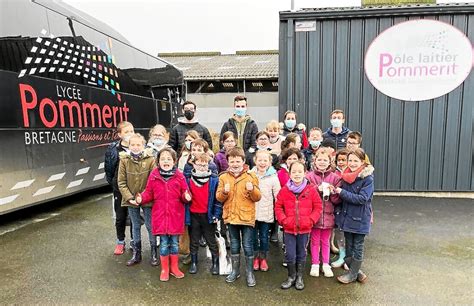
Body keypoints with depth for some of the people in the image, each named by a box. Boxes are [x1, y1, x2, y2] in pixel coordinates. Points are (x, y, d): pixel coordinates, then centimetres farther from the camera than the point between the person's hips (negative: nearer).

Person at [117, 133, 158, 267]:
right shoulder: (124, 160, -6)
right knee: (135, 226, 17)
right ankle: (136, 253, 31)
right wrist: (129, 197, -12)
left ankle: (154, 252, 25)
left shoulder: (150, 159, -12)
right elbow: (121, 182, -4)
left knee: (150, 226, 9)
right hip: (131, 199, 2)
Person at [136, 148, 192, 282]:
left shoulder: (179, 176, -3)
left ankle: (174, 267, 31)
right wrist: (141, 198, -14)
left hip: (175, 215, 0)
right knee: (164, 243, 8)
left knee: (174, 242, 12)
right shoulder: (154, 175, -1)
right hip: (160, 215, 0)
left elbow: (184, 193, 0)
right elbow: (149, 193, 4)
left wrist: (186, 197, -21)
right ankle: (164, 269, 27)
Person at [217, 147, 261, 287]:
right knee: (234, 246, 17)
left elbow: (258, 197, -4)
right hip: (231, 217, 3)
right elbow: (219, 198, 1)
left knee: (248, 246, 5)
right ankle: (235, 270, 32)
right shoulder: (223, 177, 2)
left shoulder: (251, 176, -4)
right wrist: (224, 192, -20)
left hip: (247, 217, -2)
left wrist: (252, 189, -25)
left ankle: (250, 273, 22)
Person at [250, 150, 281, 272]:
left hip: (266, 213, 0)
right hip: (252, 211, 1)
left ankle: (263, 258, 29)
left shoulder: (273, 177, -5)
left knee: (264, 237, 11)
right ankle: (255, 258, 30)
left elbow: (278, 196, -3)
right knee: (254, 236, 12)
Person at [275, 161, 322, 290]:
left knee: (301, 255, 14)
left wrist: (311, 220, -9)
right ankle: (291, 277, 28)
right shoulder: (284, 190, -4)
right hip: (289, 229, 0)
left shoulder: (311, 190, -5)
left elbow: (318, 207, 0)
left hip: (305, 229, 0)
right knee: (290, 255, 6)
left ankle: (299, 278, 32)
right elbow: (278, 207, 2)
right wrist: (283, 220, -8)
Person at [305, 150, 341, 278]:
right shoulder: (309, 176, -4)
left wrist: (332, 192, -20)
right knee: (315, 240, 11)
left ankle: (326, 264, 29)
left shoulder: (335, 177, 1)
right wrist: (318, 189, -22)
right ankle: (315, 264, 24)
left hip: (328, 214, 2)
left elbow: (337, 200, -1)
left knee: (326, 241, 15)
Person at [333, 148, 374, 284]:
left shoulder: (368, 178, -14)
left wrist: (342, 192, -22)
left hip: (360, 219, -6)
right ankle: (355, 271, 30)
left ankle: (353, 273, 24)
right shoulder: (346, 176, 3)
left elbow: (362, 198, -23)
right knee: (348, 246, 14)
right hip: (347, 217, 6)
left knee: (358, 247, 10)